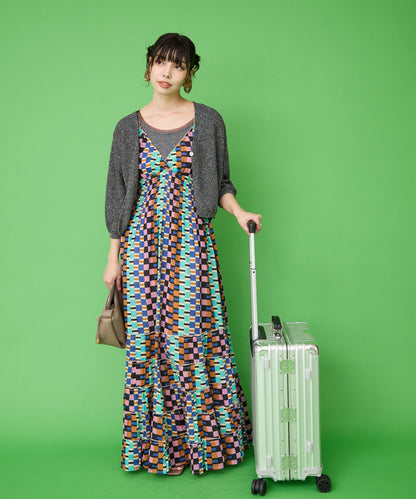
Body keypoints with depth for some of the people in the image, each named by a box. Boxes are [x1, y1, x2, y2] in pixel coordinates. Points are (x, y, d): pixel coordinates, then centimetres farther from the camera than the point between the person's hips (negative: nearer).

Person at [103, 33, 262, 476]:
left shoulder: (208, 122, 4)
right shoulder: (129, 128, 7)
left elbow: (220, 183, 11)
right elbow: (119, 196, 9)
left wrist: (239, 212, -9)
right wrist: (114, 258, 7)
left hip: (191, 243, -1)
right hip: (143, 244, 1)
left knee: (195, 336, -2)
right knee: (147, 338, 3)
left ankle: (206, 438, 14)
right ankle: (156, 441, 18)